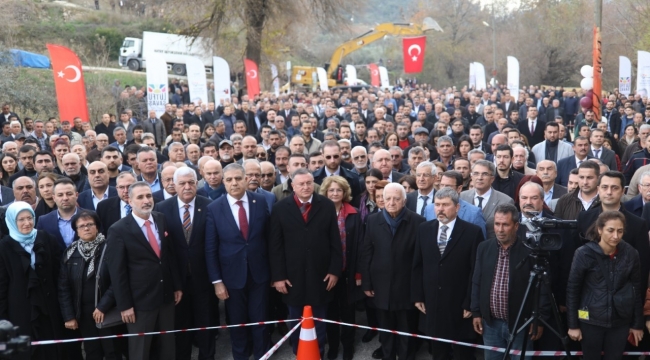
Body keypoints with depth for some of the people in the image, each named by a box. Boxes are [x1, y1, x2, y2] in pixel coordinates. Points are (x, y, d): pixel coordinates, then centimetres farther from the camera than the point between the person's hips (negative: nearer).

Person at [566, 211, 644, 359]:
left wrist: (638, 324, 6)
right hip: (591, 320, -2)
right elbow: (572, 290, -7)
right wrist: (573, 325, -6)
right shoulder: (584, 253, -13)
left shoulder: (630, 253, -5)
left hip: (620, 321, 2)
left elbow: (637, 290, 4)